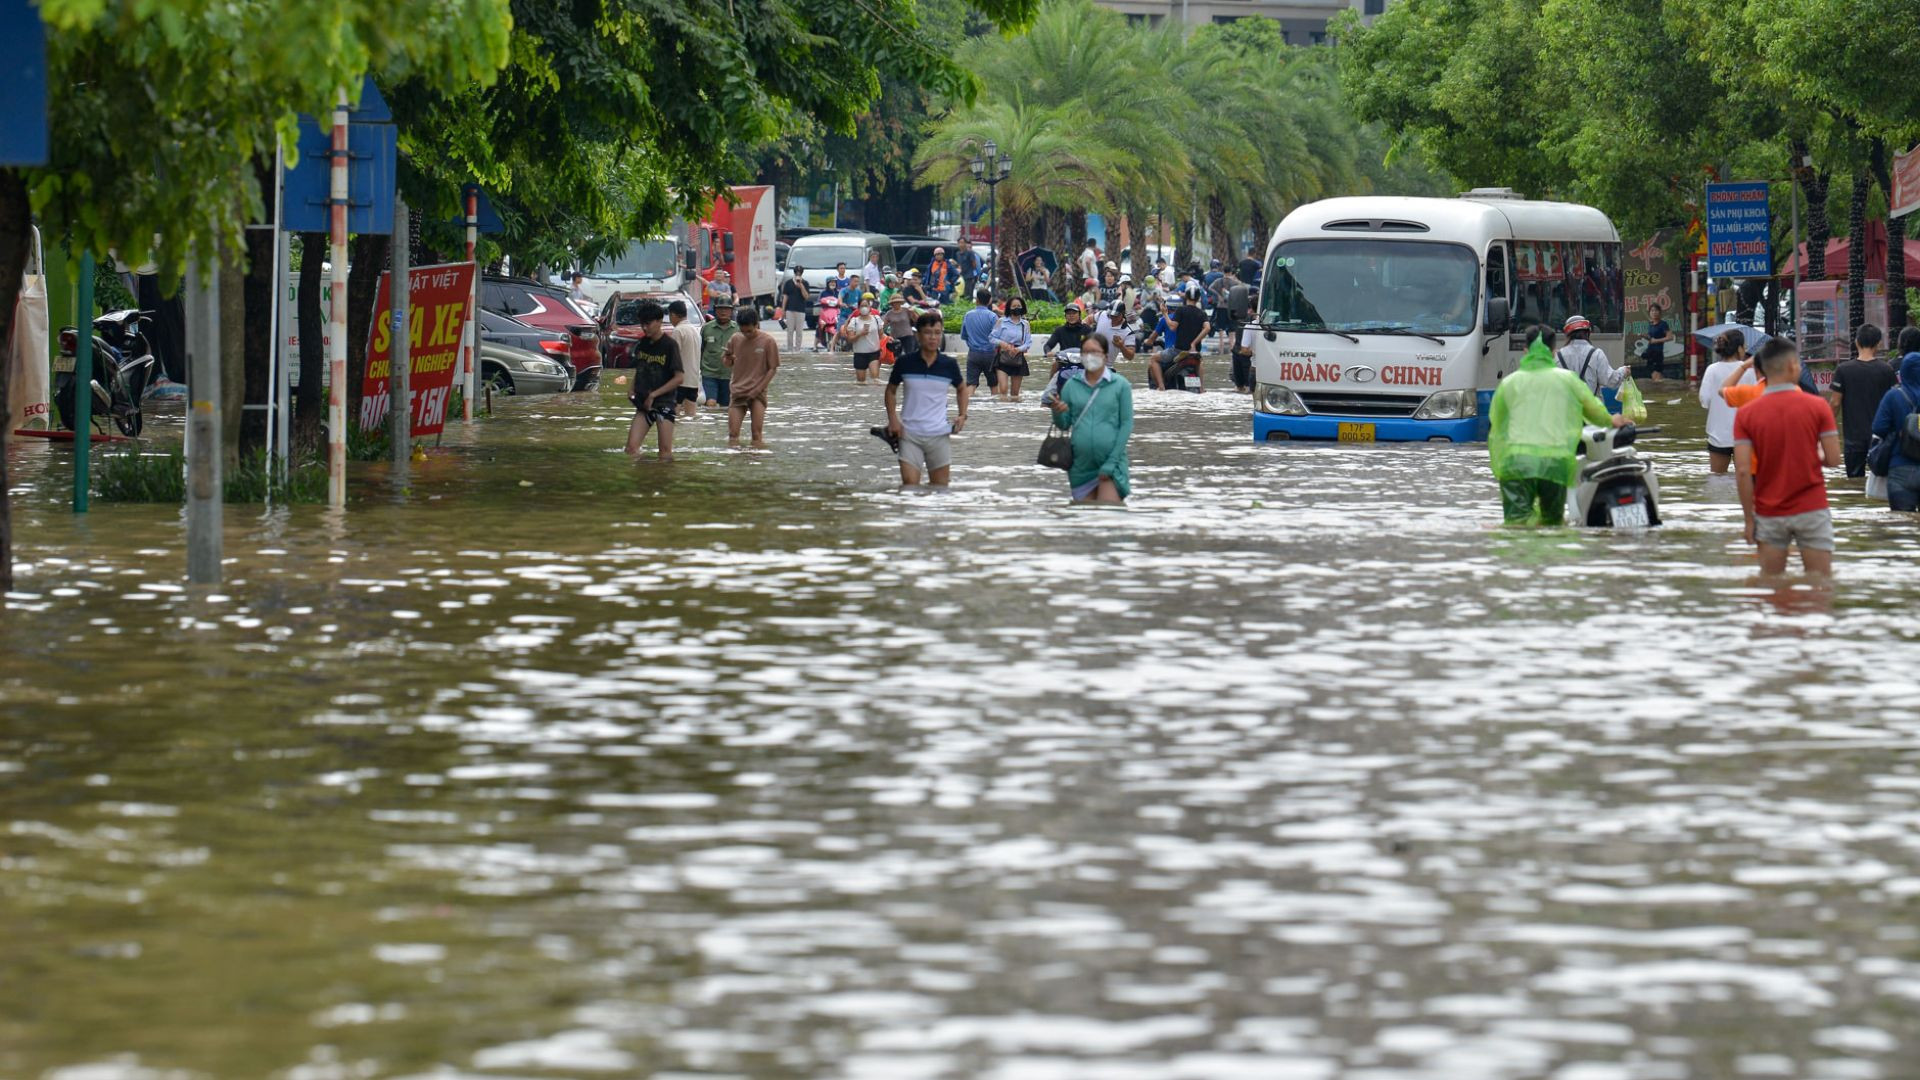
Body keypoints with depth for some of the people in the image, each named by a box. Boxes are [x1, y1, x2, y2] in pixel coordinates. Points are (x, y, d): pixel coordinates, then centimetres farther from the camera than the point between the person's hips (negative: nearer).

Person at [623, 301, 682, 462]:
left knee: (665, 451, -6)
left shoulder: (669, 345, -9)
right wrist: (633, 391, 4)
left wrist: (653, 395, -13)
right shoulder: (641, 344, 8)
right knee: (632, 447, -6)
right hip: (643, 403, 5)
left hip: (664, 402, -5)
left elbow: (678, 378, -11)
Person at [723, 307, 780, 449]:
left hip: (757, 394, -3)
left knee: (757, 435, -9)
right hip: (738, 392, 3)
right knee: (733, 435, -2)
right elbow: (728, 364, 14)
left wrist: (758, 389, -11)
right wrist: (728, 359, -11)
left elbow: (773, 368, -3)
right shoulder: (736, 339, 4)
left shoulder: (767, 341, -6)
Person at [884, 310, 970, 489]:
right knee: (909, 484, -12)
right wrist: (892, 419, -2)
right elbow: (891, 390, 11)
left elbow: (962, 389, 19)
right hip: (909, 434, -2)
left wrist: (962, 415, 4)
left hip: (939, 435, 2)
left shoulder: (949, 365, 0)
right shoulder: (904, 363, -3)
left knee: (940, 488, 8)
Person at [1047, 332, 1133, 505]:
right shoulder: (1071, 385, 5)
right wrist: (1058, 413, -14)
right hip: (1081, 464, 3)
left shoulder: (1120, 385, -1)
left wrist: (1111, 463, -9)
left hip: (1110, 460, -3)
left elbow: (1126, 424, -2)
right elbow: (1064, 425, 10)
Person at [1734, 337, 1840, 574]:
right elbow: (1833, 460, -6)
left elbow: (1742, 470, -9)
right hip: (1812, 510, -1)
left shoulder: (1746, 415, -4)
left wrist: (1749, 518, -3)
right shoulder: (1817, 406, -6)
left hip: (1770, 514, 1)